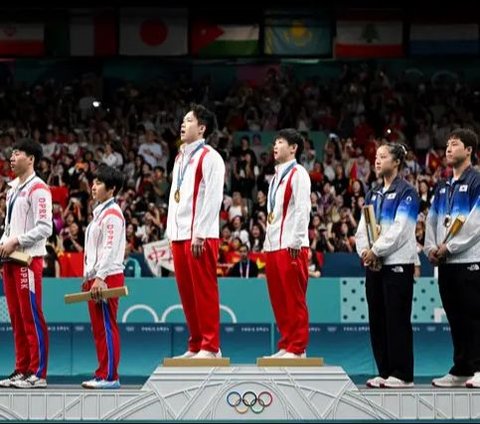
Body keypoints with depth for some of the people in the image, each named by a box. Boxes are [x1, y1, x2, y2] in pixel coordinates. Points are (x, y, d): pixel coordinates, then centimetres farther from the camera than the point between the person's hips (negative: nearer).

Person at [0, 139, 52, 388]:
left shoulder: (37, 189, -10)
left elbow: (45, 228, -16)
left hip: (29, 259, -9)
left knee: (32, 318, -7)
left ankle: (37, 374, -6)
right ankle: (21, 370, 14)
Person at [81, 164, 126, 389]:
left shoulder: (112, 214, -10)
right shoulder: (99, 213, 20)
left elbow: (110, 249, -18)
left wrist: (100, 277, -23)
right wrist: (89, 277, 19)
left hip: (108, 277, -10)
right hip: (95, 278, 10)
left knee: (107, 326, -8)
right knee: (99, 328, 10)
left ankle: (109, 376, -7)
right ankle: (103, 374, 14)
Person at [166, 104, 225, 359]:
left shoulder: (209, 158, -6)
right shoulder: (180, 158, 20)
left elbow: (213, 198, -13)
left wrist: (199, 234, -17)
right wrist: (171, 231, 15)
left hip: (200, 236, -8)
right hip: (179, 234, 8)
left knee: (204, 291, -6)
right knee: (187, 292, 9)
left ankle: (210, 346, -3)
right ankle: (196, 345, 14)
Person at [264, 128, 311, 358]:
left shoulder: (298, 174, -6)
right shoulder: (277, 176, 20)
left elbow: (302, 209, -14)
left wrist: (294, 243, -18)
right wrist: (268, 241, 16)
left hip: (291, 247, -9)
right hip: (273, 245, 9)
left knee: (294, 300, -6)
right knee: (279, 300, 9)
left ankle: (297, 348, -2)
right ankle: (286, 346, 14)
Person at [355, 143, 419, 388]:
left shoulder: (406, 193, -6)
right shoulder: (373, 194, 17)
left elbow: (400, 229, -15)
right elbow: (362, 228, 13)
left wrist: (376, 251, -14)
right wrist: (364, 252, -5)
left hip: (398, 264, -8)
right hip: (374, 266, 8)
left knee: (397, 320, -7)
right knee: (377, 320, 8)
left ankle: (402, 374, -3)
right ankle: (385, 372, 15)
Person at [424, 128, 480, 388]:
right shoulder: (443, 187, 18)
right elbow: (432, 219, 18)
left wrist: (449, 247, -14)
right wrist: (431, 248, 1)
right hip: (445, 263, 7)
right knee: (455, 318, 9)